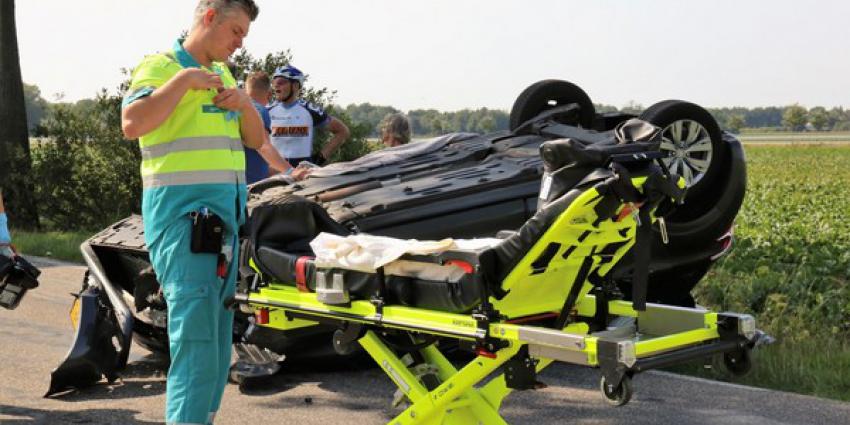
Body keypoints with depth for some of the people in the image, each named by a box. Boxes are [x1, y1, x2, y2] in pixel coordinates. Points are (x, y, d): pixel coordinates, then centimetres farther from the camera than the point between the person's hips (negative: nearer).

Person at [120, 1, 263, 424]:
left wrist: (245, 104, 2)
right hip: (181, 212, -8)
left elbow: (255, 139, 21)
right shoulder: (160, 66, -5)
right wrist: (184, 80, -18)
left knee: (218, 326, 11)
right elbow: (132, 124, -22)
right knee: (195, 325, -13)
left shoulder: (223, 74, 19)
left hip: (226, 213, 8)